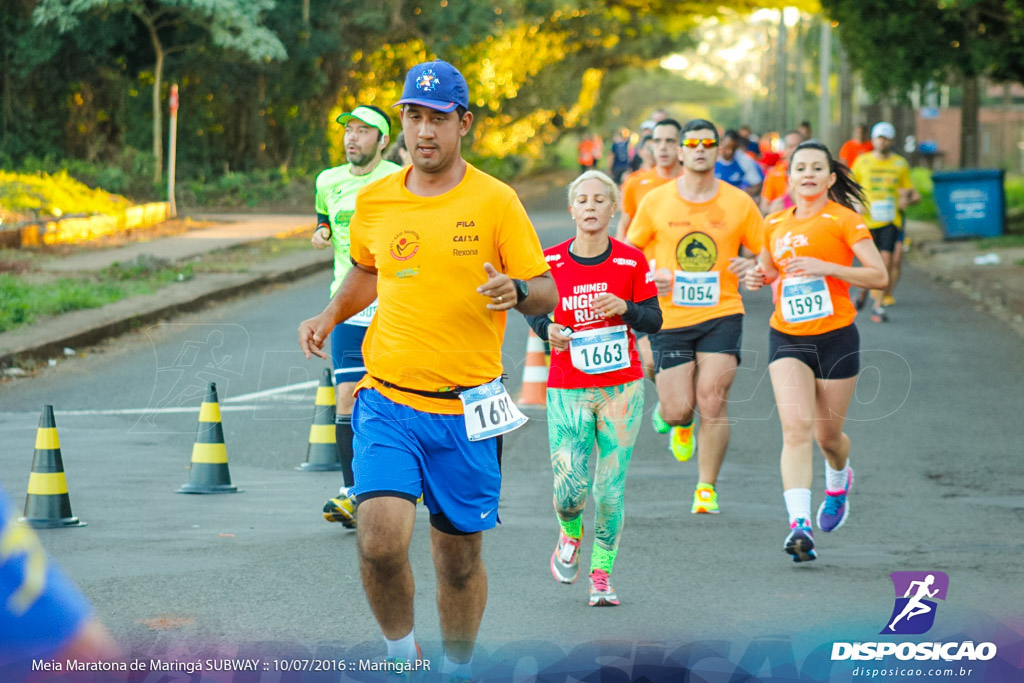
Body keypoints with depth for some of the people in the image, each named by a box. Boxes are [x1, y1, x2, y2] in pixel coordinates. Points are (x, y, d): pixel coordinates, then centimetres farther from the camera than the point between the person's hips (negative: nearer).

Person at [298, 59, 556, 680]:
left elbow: (546, 292, 0)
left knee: (460, 560, 7)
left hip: (466, 408, -1)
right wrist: (332, 314, 8)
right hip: (388, 401, 1)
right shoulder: (374, 201, 6)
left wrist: (516, 291, -22)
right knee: (381, 541, -18)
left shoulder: (495, 201, -3)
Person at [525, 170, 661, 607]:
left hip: (621, 388, 0)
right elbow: (534, 311, 9)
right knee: (570, 488, -8)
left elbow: (654, 321, 2)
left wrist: (625, 308, -18)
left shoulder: (632, 261, -2)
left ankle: (602, 574, 14)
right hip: (567, 390, 0)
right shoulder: (550, 262, -1)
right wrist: (547, 329, -12)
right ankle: (570, 536, 26)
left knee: (610, 489, -2)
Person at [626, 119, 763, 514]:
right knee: (679, 407, -4)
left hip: (722, 314, 0)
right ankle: (676, 421, 36)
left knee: (712, 400, -11)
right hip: (670, 317, 0)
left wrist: (753, 267, -15)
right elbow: (628, 253, 11)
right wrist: (649, 276, -10)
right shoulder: (655, 202, 2)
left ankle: (707, 489, 4)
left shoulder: (739, 203, 3)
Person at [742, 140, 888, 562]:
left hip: (836, 337, -2)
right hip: (787, 338, 3)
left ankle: (838, 482, 46)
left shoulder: (842, 219, -6)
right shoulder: (775, 224, 9)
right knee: (796, 425, -17)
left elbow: (879, 276, -11)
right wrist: (758, 277, 3)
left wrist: (825, 267, -21)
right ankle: (798, 524, -26)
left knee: (828, 435, 8)